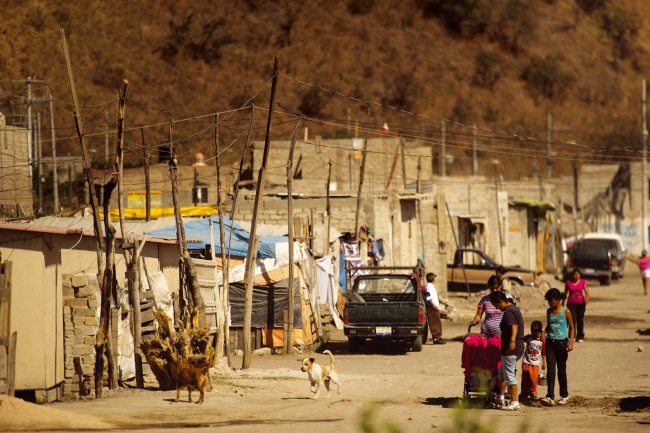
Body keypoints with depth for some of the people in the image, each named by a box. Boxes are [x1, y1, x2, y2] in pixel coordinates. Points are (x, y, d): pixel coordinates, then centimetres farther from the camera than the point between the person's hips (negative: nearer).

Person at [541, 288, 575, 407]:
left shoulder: (566, 312, -5)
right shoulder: (549, 311, 8)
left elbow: (572, 328, -1)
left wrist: (571, 342, -11)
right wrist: (544, 332, 0)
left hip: (562, 343, -3)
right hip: (550, 342, 3)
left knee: (561, 370, 7)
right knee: (550, 370, -6)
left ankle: (564, 396, 21)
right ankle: (550, 397, -12)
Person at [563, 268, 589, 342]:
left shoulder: (583, 282, 1)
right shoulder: (568, 282, 2)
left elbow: (587, 292, -5)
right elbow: (565, 294, 10)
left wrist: (587, 299, -25)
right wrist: (562, 303, 11)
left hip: (580, 303, 0)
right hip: (571, 303, 0)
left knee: (580, 320, 3)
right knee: (572, 320, -10)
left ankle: (580, 337, 11)